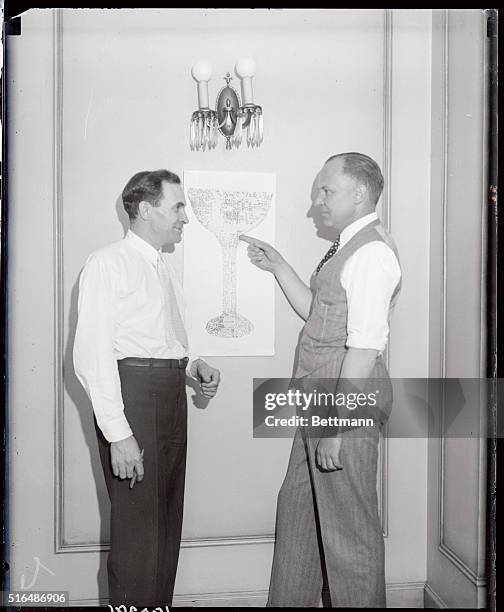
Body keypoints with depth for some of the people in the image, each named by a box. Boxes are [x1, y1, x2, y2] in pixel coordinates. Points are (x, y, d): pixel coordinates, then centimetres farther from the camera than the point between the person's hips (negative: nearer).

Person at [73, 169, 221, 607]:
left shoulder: (163, 267, 17)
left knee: (168, 521, 16)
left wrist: (194, 364, 6)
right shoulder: (109, 264, -8)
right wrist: (117, 432, -21)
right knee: (138, 527, -2)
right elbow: (91, 355, -15)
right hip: (133, 392, -8)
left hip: (171, 393, 8)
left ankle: (160, 603, 30)